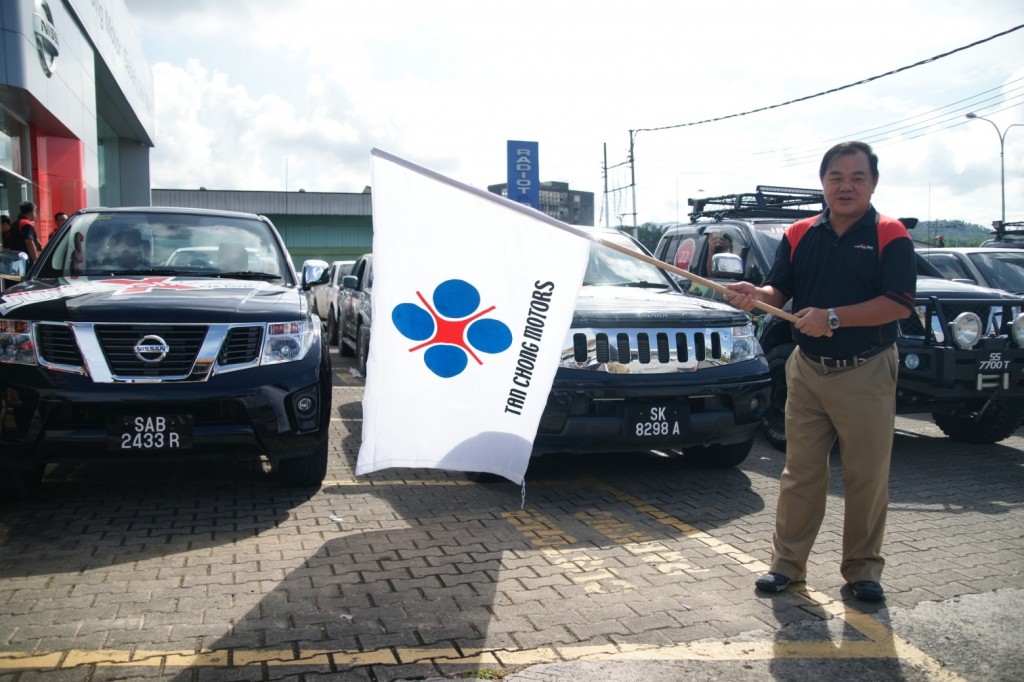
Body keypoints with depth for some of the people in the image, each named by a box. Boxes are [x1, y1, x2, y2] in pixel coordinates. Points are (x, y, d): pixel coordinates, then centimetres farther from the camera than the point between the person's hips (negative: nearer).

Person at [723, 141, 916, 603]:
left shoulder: (891, 236, -4)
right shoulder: (799, 235, 7)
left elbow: (900, 304, -14)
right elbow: (779, 292, 6)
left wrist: (833, 316, -23)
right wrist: (755, 295, -17)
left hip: (866, 375, -3)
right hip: (807, 370, 3)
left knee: (867, 478, 6)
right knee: (800, 473, 9)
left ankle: (862, 569, 22)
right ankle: (787, 562, 19)